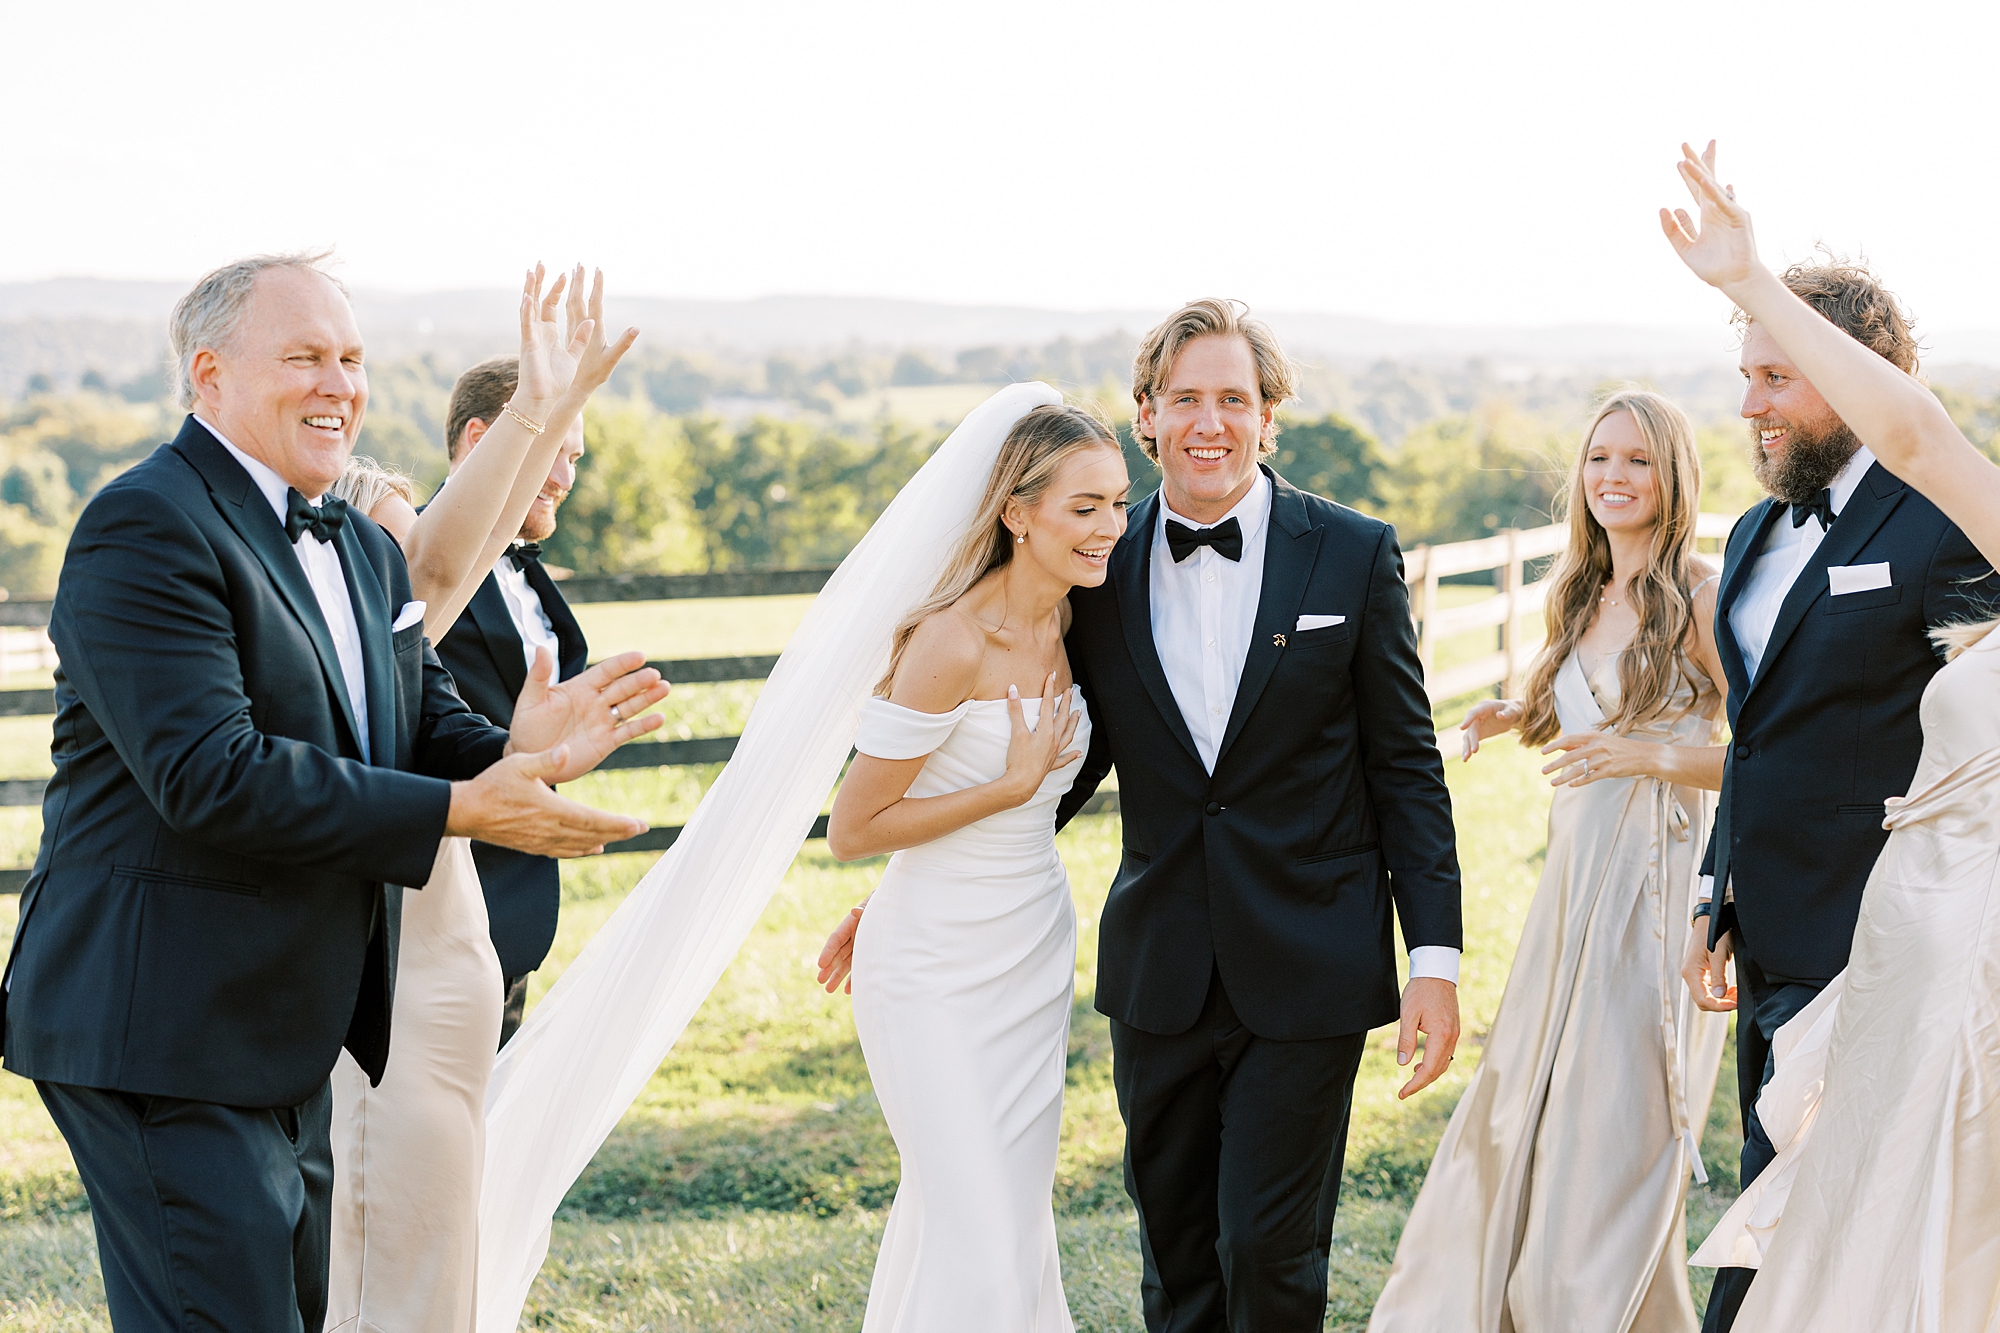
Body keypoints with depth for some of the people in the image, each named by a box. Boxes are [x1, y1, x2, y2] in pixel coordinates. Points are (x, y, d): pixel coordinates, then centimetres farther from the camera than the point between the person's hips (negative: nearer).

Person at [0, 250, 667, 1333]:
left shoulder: (362, 552, 16)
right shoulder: (146, 528, -16)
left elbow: (422, 723, 12)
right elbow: (209, 774, -25)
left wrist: (513, 753, -13)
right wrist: (461, 810, -25)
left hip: (282, 1039, 10)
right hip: (163, 1034, -10)